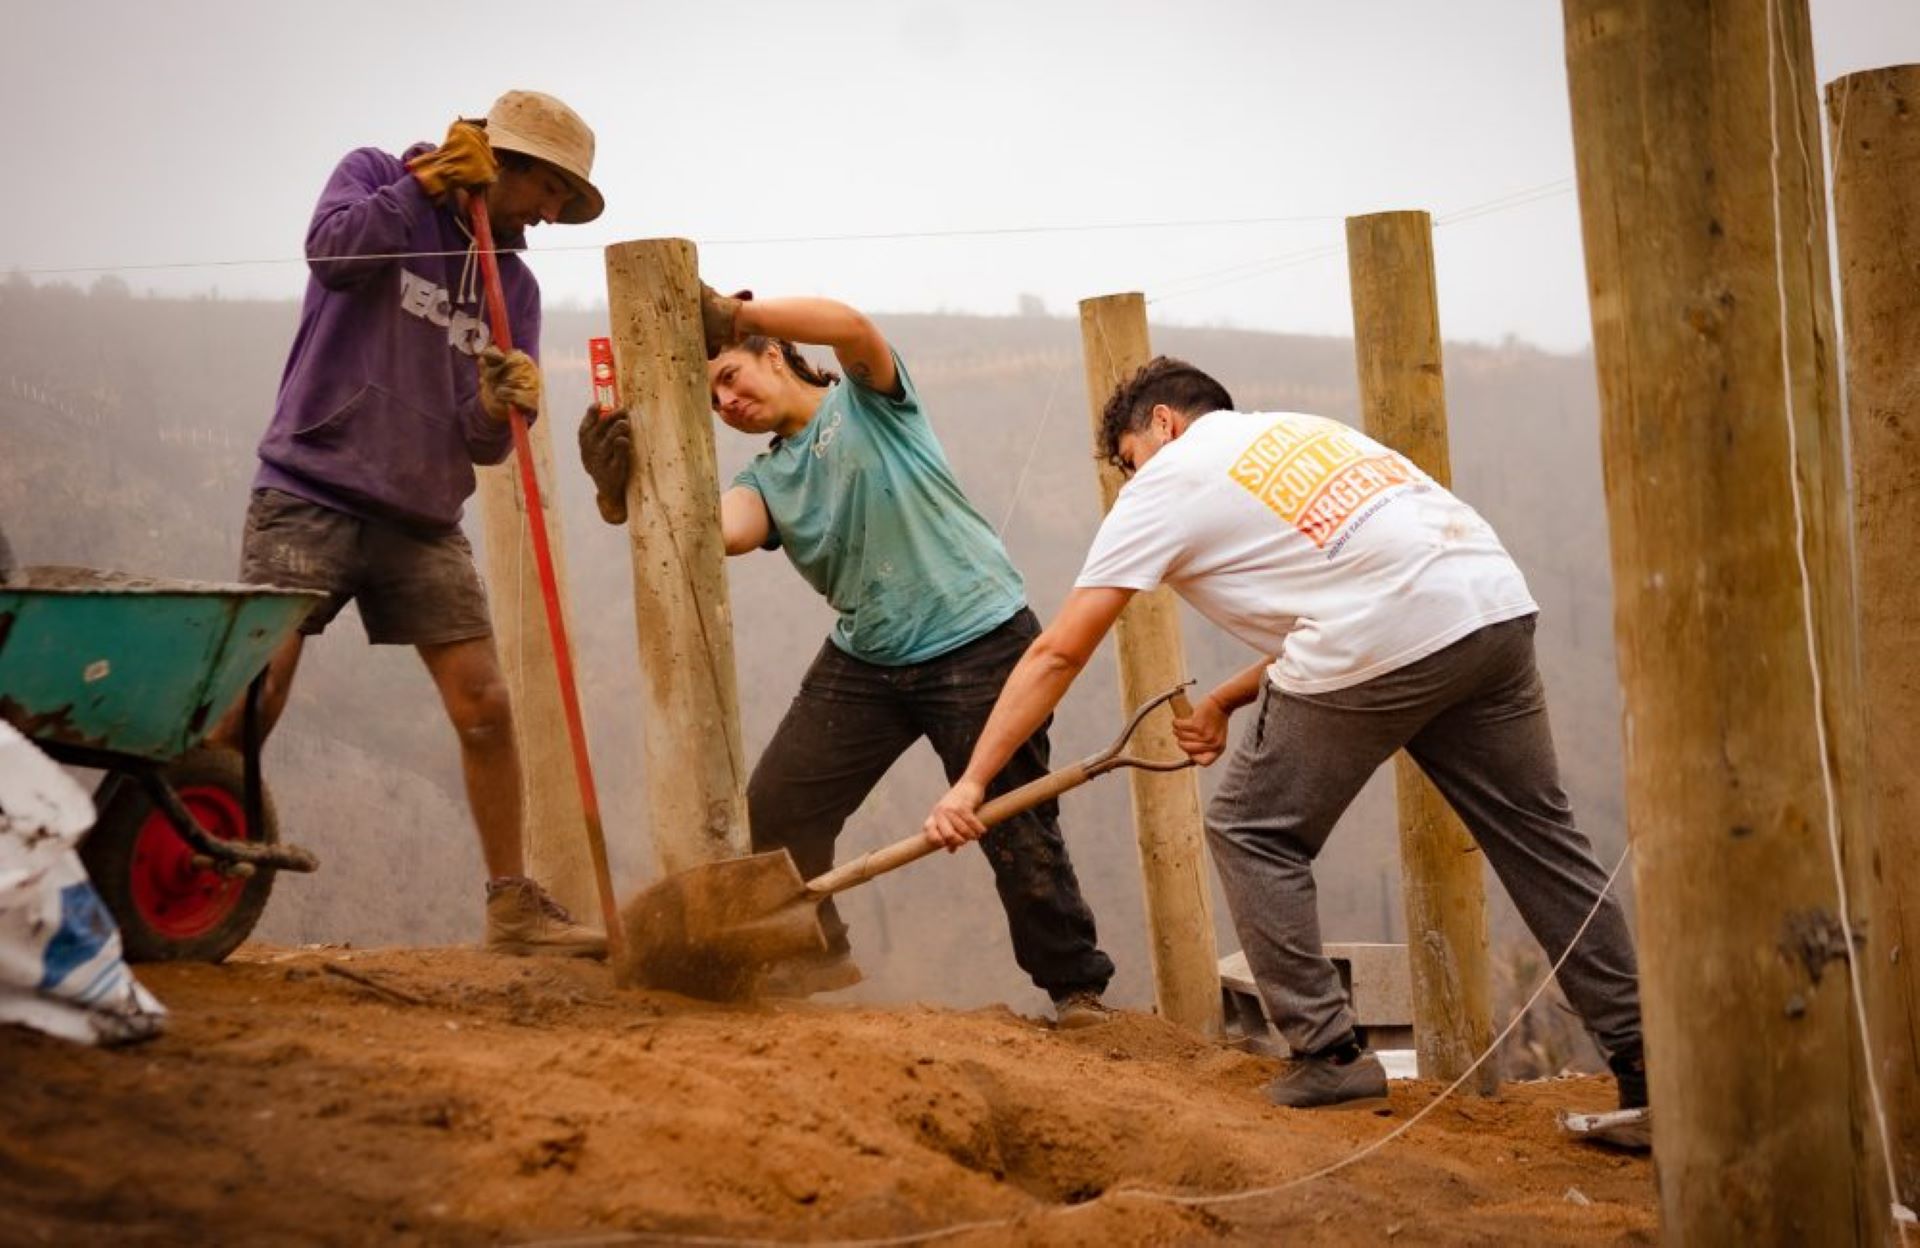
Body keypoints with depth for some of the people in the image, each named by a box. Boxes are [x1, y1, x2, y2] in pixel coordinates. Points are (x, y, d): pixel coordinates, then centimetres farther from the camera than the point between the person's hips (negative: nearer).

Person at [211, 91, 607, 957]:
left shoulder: (512, 284, 12)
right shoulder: (374, 177, 4)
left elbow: (485, 445, 7)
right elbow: (333, 251, -19)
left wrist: (500, 408, -15)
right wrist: (426, 181, -13)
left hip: (422, 520, 4)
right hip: (309, 495, -4)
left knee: (484, 708, 0)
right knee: (250, 699, -13)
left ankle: (511, 904, 11)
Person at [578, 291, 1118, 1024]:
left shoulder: (867, 401, 0)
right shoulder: (766, 480, 11)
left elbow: (852, 327, -23)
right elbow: (721, 530, -12)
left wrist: (730, 311, -21)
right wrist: (630, 495, -29)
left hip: (979, 641, -6)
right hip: (866, 658, 7)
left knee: (1017, 831, -7)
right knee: (775, 809, 2)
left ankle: (1076, 986, 7)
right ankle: (816, 954, 22)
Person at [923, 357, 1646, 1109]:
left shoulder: (1167, 483, 12)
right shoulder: (1300, 431, 30)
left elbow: (1057, 654, 10)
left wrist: (972, 781, 13)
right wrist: (1225, 702, 27)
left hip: (1382, 646, -7)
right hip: (1498, 606, 7)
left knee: (1252, 834, 12)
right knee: (1536, 832, 17)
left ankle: (1328, 1055, 8)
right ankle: (1640, 1058, 18)